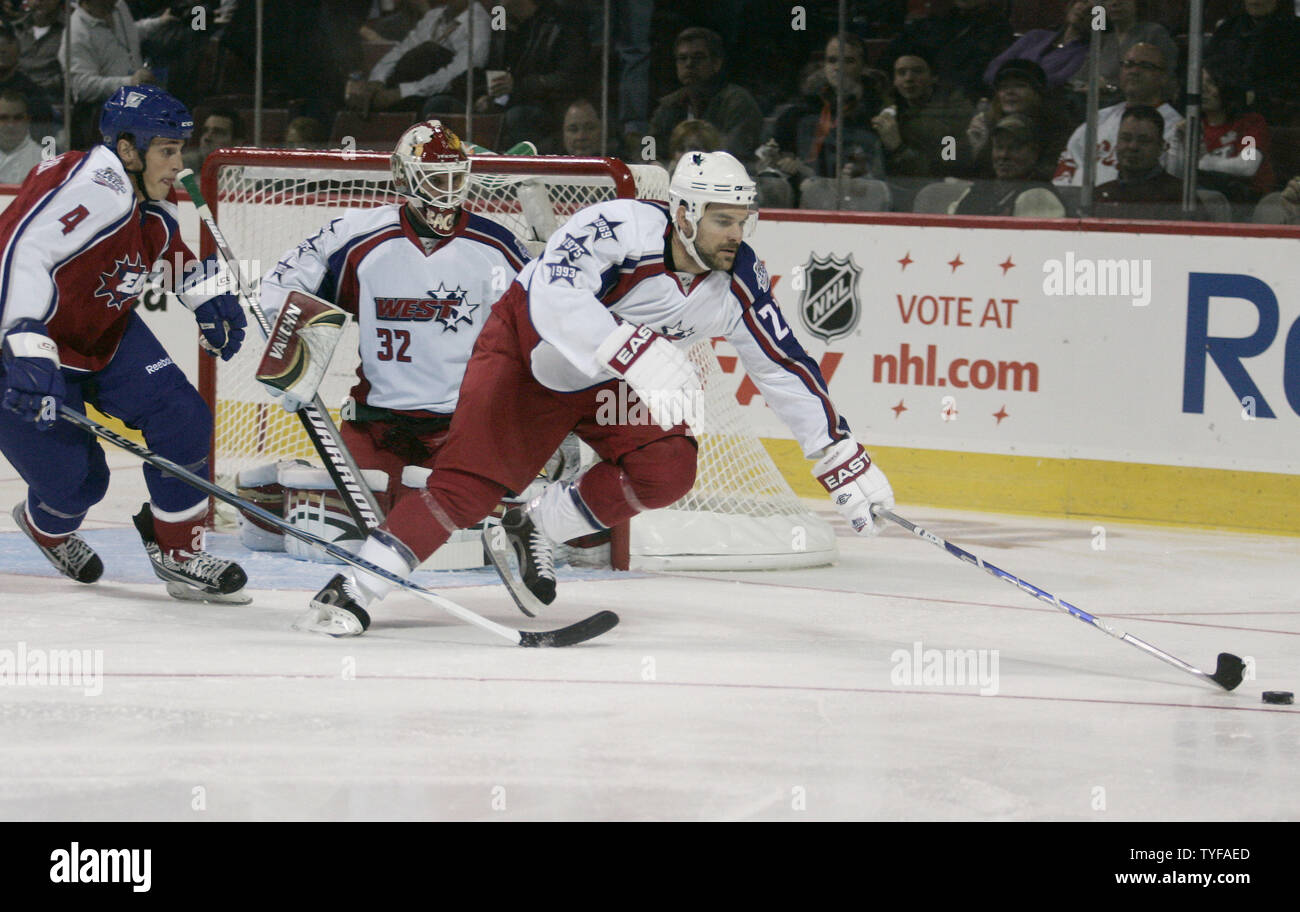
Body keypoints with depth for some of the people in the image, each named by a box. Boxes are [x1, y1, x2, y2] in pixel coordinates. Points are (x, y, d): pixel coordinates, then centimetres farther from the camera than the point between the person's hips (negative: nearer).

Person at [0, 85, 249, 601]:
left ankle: (178, 552, 10)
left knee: (183, 418, -6)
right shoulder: (95, 186, -32)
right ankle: (44, 526, 32)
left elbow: (165, 246, 24)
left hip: (104, 332, 9)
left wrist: (205, 298, 10)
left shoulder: (151, 202, -1)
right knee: (75, 480, -7)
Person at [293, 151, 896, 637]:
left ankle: (535, 529, 3)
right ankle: (351, 592, -13)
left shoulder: (738, 283, -16)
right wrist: (641, 354, -60)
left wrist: (845, 464, -8)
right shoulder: (622, 227, -35)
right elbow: (553, 294, -50)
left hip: (608, 380, 6)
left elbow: (786, 370, -7)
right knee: (468, 482, -17)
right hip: (528, 349, -6)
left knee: (667, 470, -16)